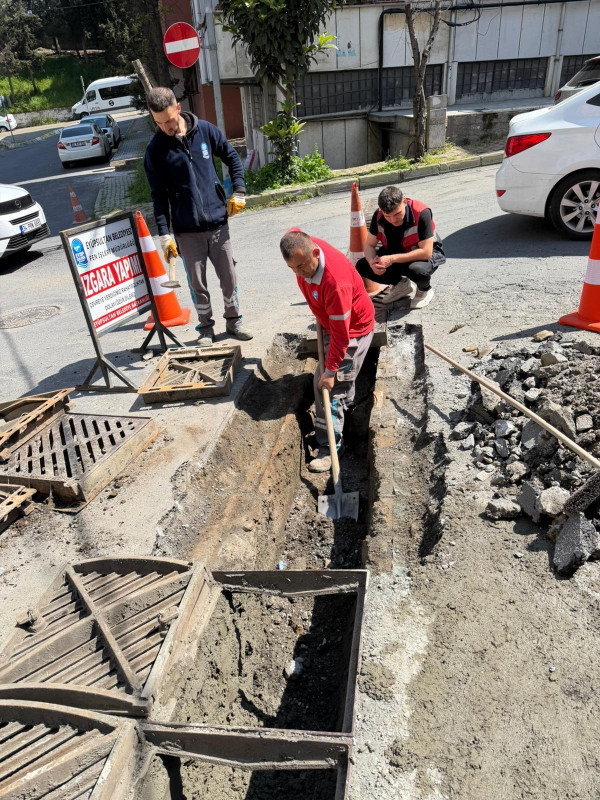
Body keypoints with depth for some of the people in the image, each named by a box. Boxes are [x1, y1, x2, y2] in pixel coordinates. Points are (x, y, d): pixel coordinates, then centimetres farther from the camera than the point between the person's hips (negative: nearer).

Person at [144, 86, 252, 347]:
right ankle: (206, 328, 22)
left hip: (217, 221, 2)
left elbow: (232, 158, 13)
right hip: (186, 230, -1)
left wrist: (238, 191, 2)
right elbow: (158, 195, -3)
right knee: (197, 283, 5)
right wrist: (163, 233, -9)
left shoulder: (205, 130, 1)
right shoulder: (155, 149, -3)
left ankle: (234, 320, 26)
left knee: (229, 276, 8)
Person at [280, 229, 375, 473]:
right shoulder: (301, 247, -20)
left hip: (354, 328, -8)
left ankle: (329, 447, -4)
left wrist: (330, 370, -27)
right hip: (329, 320, 8)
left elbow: (340, 333, -33)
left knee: (331, 384, -11)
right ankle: (346, 403, 53)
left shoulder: (335, 281, -41)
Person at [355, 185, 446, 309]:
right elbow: (369, 245, -7)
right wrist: (372, 262, -30)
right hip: (397, 254, 6)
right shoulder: (379, 215, -16)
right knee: (362, 266, -13)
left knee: (417, 269, -41)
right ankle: (401, 284, 10)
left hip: (427, 253, -5)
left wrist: (392, 259, -38)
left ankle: (425, 290, -2)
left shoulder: (421, 213, -31)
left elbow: (426, 252, -33)